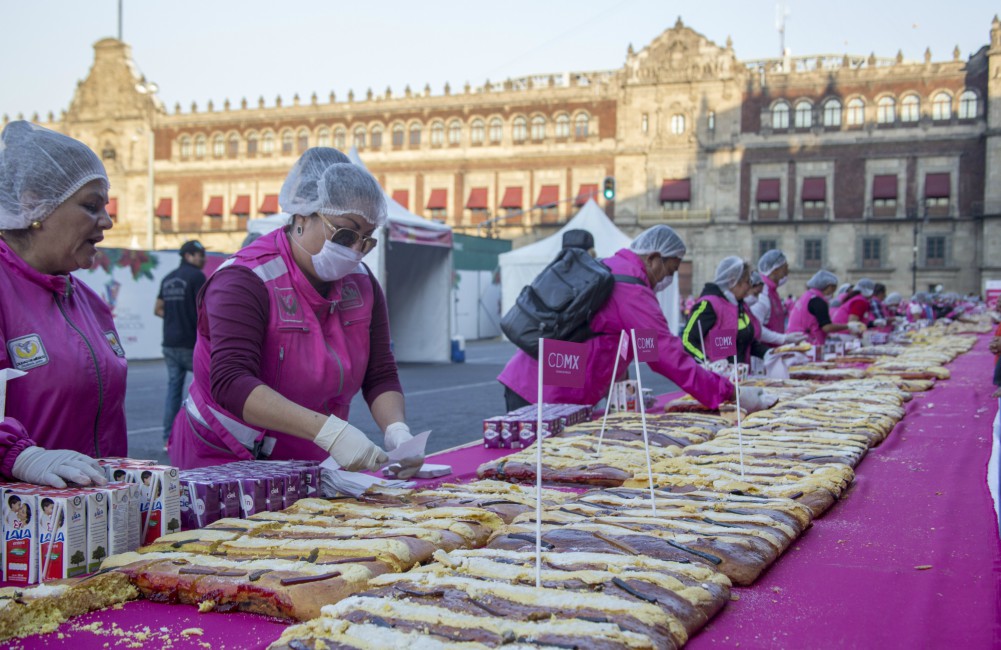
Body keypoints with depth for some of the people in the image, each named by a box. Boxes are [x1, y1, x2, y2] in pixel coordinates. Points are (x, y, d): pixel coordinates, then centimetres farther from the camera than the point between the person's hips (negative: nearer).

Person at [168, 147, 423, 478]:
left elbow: (380, 376, 5)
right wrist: (327, 430, -40)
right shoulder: (245, 282, -17)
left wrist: (396, 431, -17)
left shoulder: (361, 284, 4)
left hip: (309, 464, 7)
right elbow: (231, 382, -30)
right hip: (225, 461, -7)